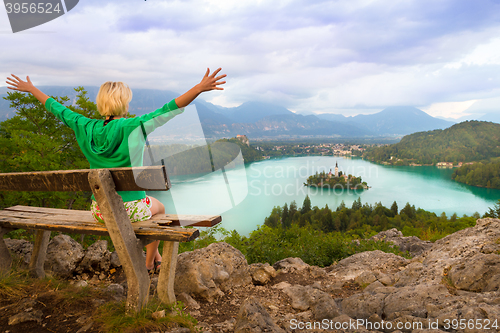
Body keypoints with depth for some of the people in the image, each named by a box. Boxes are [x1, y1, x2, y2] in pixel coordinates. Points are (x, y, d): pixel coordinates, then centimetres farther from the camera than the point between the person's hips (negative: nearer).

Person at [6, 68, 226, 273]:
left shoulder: (87, 128, -4)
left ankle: (155, 255, 48)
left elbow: (59, 110, 11)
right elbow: (169, 109, -26)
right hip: (129, 210, -5)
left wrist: (31, 89, 26)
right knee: (160, 207, 29)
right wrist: (200, 88, -30)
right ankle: (149, 262, 38)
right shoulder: (133, 127, -19)